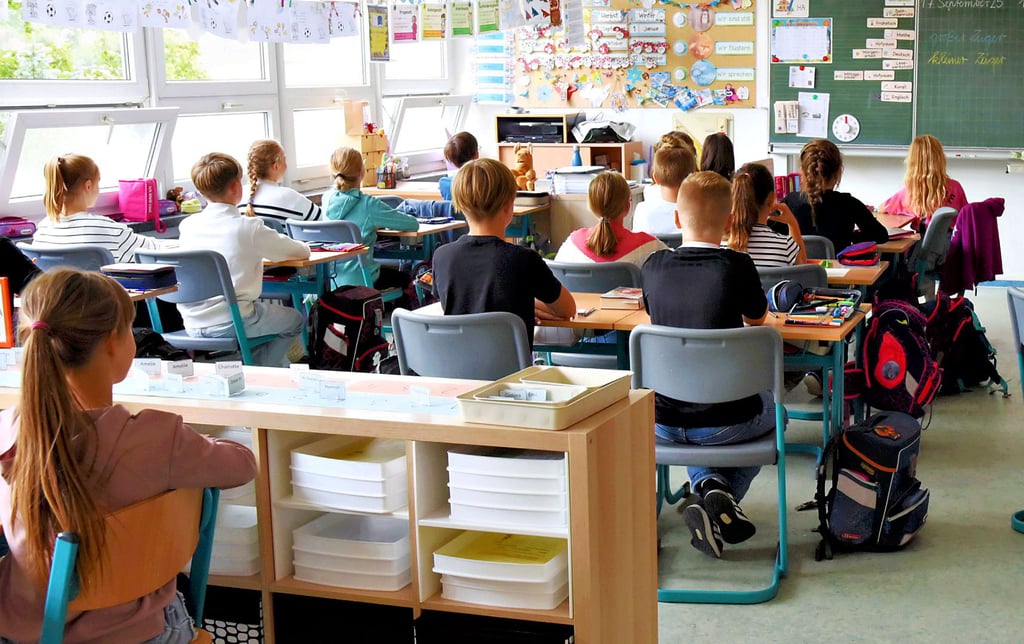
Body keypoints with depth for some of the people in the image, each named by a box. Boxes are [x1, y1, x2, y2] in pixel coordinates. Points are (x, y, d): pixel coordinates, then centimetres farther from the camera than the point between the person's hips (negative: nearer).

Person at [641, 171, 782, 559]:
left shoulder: (654, 266, -5)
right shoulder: (736, 266, -14)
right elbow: (757, 319, 8)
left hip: (663, 423, 3)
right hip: (725, 422, -3)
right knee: (771, 410, 32)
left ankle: (709, 484, 11)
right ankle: (722, 501, 10)